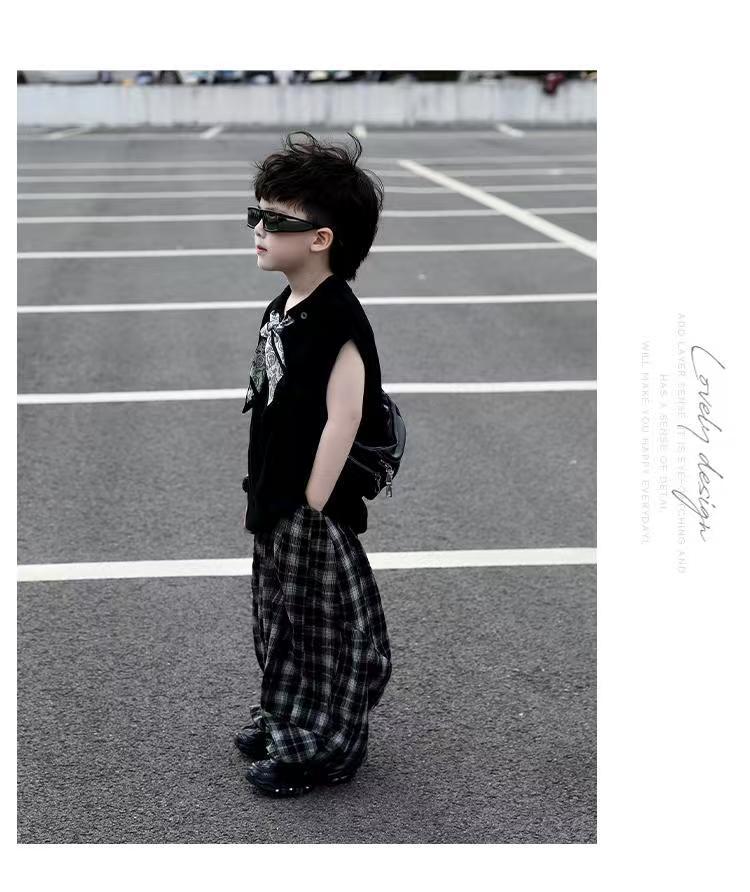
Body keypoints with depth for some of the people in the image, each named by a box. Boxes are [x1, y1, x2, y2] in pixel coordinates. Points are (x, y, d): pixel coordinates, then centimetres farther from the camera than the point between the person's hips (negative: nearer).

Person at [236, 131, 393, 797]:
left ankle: (321, 748, 19)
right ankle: (283, 720, 38)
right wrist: (265, 490, 16)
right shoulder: (282, 308, 8)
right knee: (280, 617, 21)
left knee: (324, 623, 6)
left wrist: (313, 506, -23)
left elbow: (344, 417, -24)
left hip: (315, 507, -9)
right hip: (276, 500, 9)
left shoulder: (337, 317, -21)